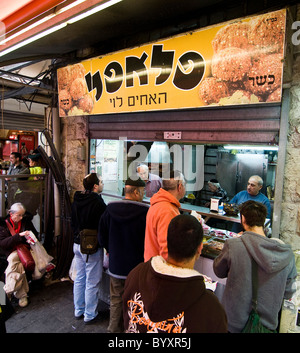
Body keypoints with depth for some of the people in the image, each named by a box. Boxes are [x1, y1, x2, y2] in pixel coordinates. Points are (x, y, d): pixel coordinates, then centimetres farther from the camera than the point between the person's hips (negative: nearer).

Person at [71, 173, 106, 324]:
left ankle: (78, 310, 35)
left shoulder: (76, 200, 4)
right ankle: (89, 315, 20)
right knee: (92, 282, 6)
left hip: (77, 244, 8)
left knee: (79, 278, 20)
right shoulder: (98, 202, -20)